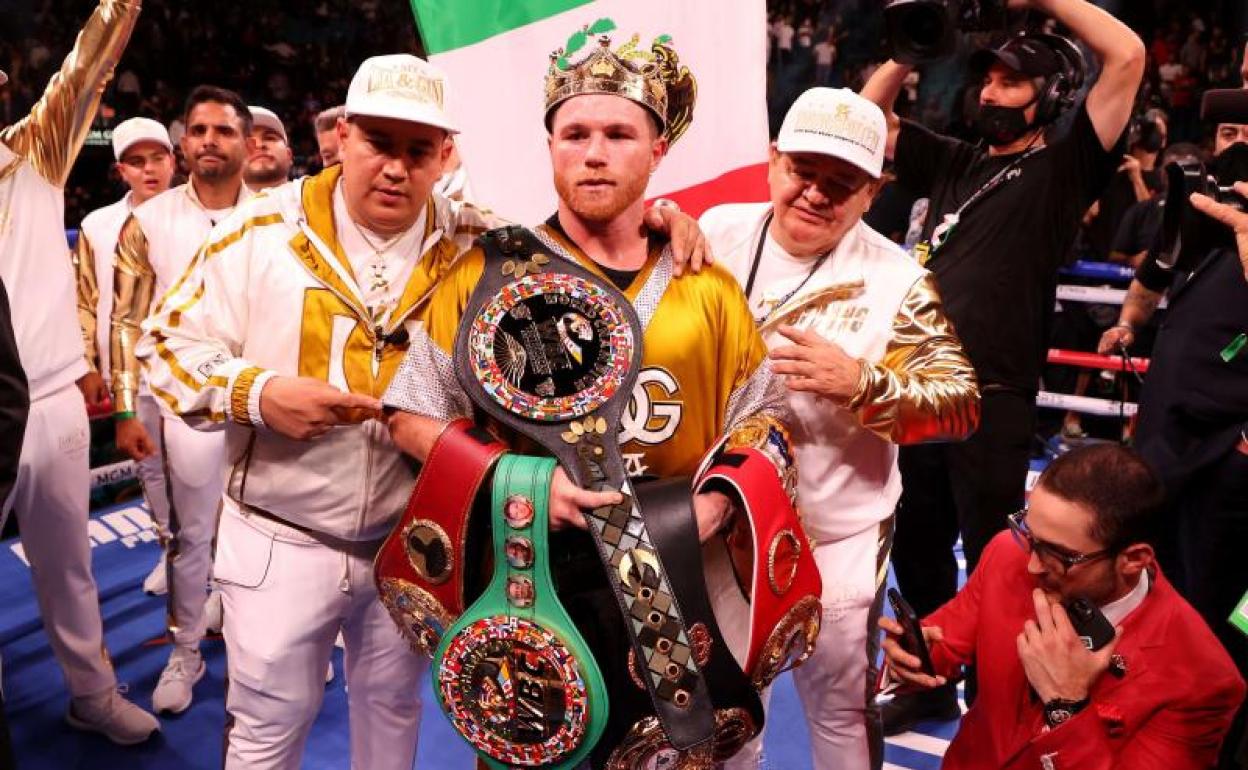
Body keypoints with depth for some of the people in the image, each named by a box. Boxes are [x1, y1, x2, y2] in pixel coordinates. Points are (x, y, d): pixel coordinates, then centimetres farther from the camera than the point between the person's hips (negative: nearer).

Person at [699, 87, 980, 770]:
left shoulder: (897, 281, -14)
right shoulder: (720, 232, -6)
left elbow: (960, 406, -13)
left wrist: (861, 384, -30)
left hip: (836, 539, -3)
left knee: (840, 705, 14)